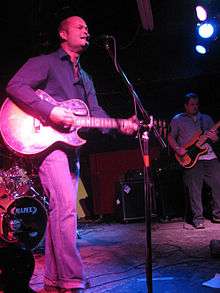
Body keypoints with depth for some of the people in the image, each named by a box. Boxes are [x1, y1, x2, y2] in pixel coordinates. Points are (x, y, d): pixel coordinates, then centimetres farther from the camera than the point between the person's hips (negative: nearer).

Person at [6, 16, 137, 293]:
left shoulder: (85, 78, 26)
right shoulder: (45, 62, 4)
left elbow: (95, 112, 16)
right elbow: (15, 86, -10)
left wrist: (120, 125, -4)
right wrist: (50, 111, -21)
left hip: (71, 146, 8)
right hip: (47, 142, -8)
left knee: (60, 211, 8)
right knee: (65, 208, -19)